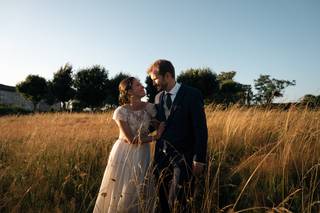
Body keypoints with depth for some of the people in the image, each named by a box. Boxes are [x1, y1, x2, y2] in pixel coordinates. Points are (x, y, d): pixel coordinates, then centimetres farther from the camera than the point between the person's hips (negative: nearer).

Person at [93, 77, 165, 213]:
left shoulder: (150, 108, -4)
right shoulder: (121, 111, -15)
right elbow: (131, 139, -16)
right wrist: (154, 137, -10)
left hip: (141, 155, 3)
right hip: (124, 154, -3)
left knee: (135, 194, 12)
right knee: (118, 190, 10)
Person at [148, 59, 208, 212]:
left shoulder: (192, 95, -9)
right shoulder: (158, 97, 10)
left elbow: (200, 129, -11)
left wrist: (199, 160, -14)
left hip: (183, 156, -5)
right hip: (161, 156, 6)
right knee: (162, 200, 13)